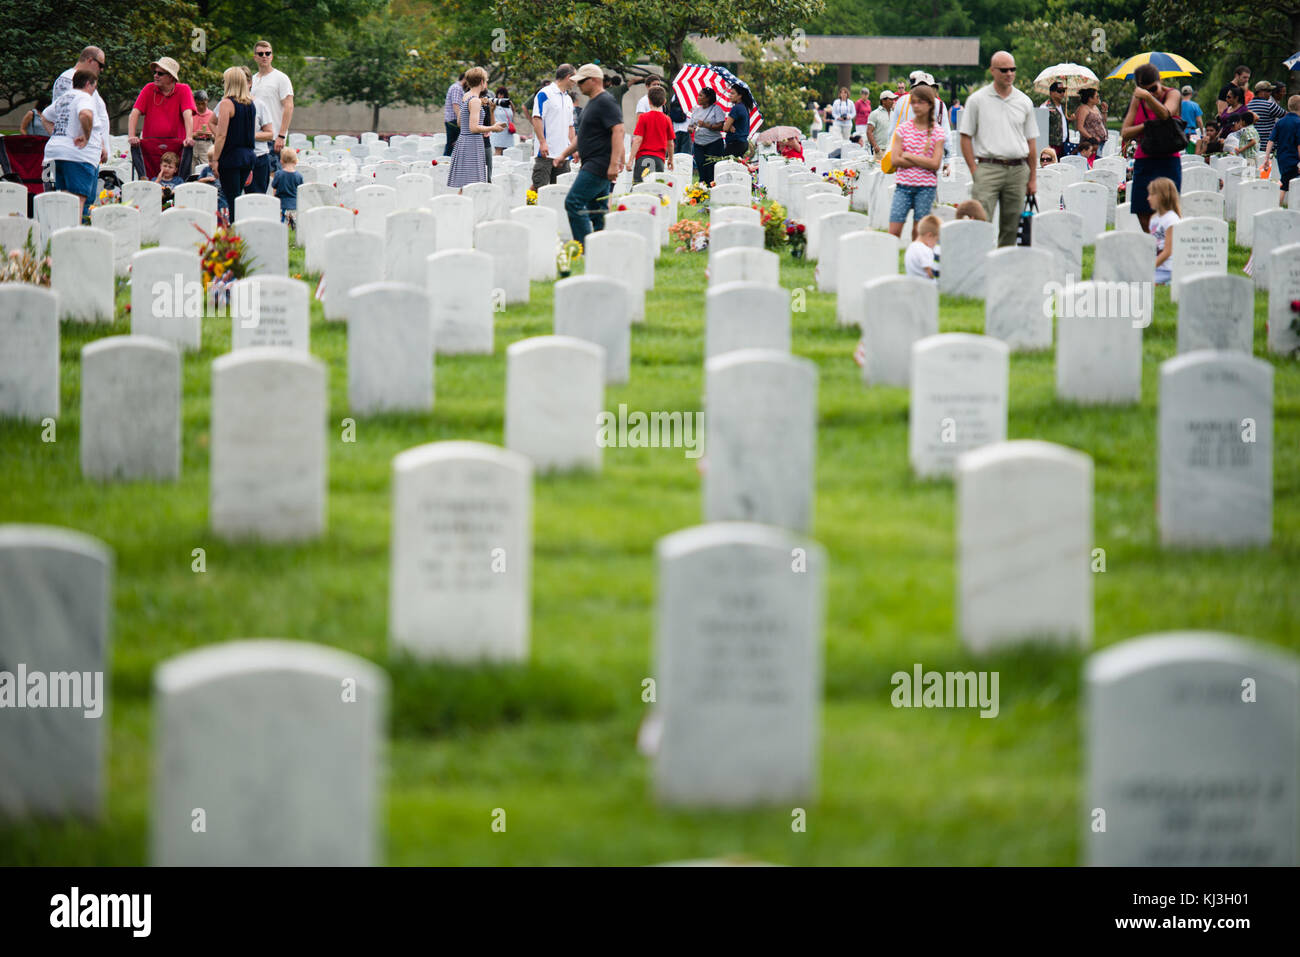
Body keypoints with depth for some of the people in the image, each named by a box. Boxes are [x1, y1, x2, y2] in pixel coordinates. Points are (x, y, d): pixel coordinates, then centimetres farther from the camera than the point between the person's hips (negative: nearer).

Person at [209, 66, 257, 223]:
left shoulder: (227, 103, -12)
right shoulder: (251, 104, 10)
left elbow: (222, 135, -16)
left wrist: (215, 159, -12)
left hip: (231, 157, -7)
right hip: (248, 156, 7)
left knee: (232, 200, -6)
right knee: (237, 197, 15)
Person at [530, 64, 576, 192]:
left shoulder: (568, 99, 20)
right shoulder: (545, 94, -5)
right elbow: (536, 119, -12)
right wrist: (543, 142, -19)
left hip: (563, 153, 8)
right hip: (546, 153, -7)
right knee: (539, 187, -12)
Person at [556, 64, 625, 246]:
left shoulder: (606, 102, -12)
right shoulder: (593, 102, 20)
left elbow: (618, 130, -23)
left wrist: (614, 164, -29)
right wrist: (564, 154, 27)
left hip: (599, 166, -10)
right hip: (592, 165, 10)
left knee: (573, 203, -14)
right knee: (597, 211, 10)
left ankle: (585, 246, -15)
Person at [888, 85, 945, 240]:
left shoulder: (937, 132, -1)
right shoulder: (903, 129, 3)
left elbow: (935, 164, -10)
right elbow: (895, 160, -4)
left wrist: (909, 156, -9)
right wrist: (923, 162, -10)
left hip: (926, 186, -1)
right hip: (903, 184, 1)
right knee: (894, 230, -6)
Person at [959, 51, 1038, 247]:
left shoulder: (1024, 102, 11)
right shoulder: (977, 100, 2)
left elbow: (1031, 141, 15)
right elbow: (966, 137, 2)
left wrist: (1033, 178, 10)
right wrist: (974, 171, -7)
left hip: (1018, 170, 4)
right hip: (988, 169, -4)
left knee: (1011, 227, 7)